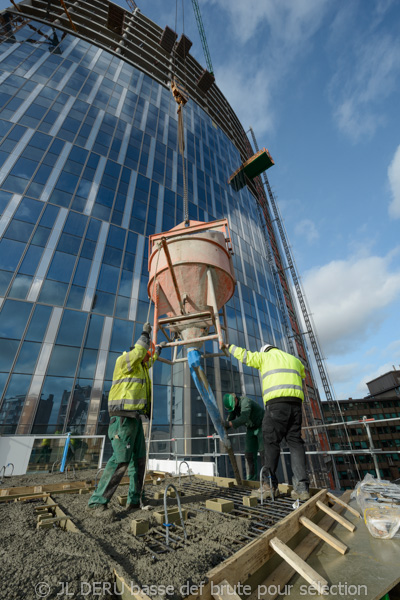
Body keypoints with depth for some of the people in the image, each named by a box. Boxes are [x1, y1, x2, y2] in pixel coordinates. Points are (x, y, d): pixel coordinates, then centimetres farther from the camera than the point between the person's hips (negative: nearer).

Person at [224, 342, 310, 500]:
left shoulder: (265, 356, 10)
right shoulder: (294, 359, 25)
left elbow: (243, 354, 15)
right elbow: (303, 374, 45)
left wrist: (230, 346, 31)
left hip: (276, 403, -5)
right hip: (296, 403, 5)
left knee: (271, 442, 1)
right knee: (295, 443, 9)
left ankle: (271, 485, 3)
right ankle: (302, 487, 4)